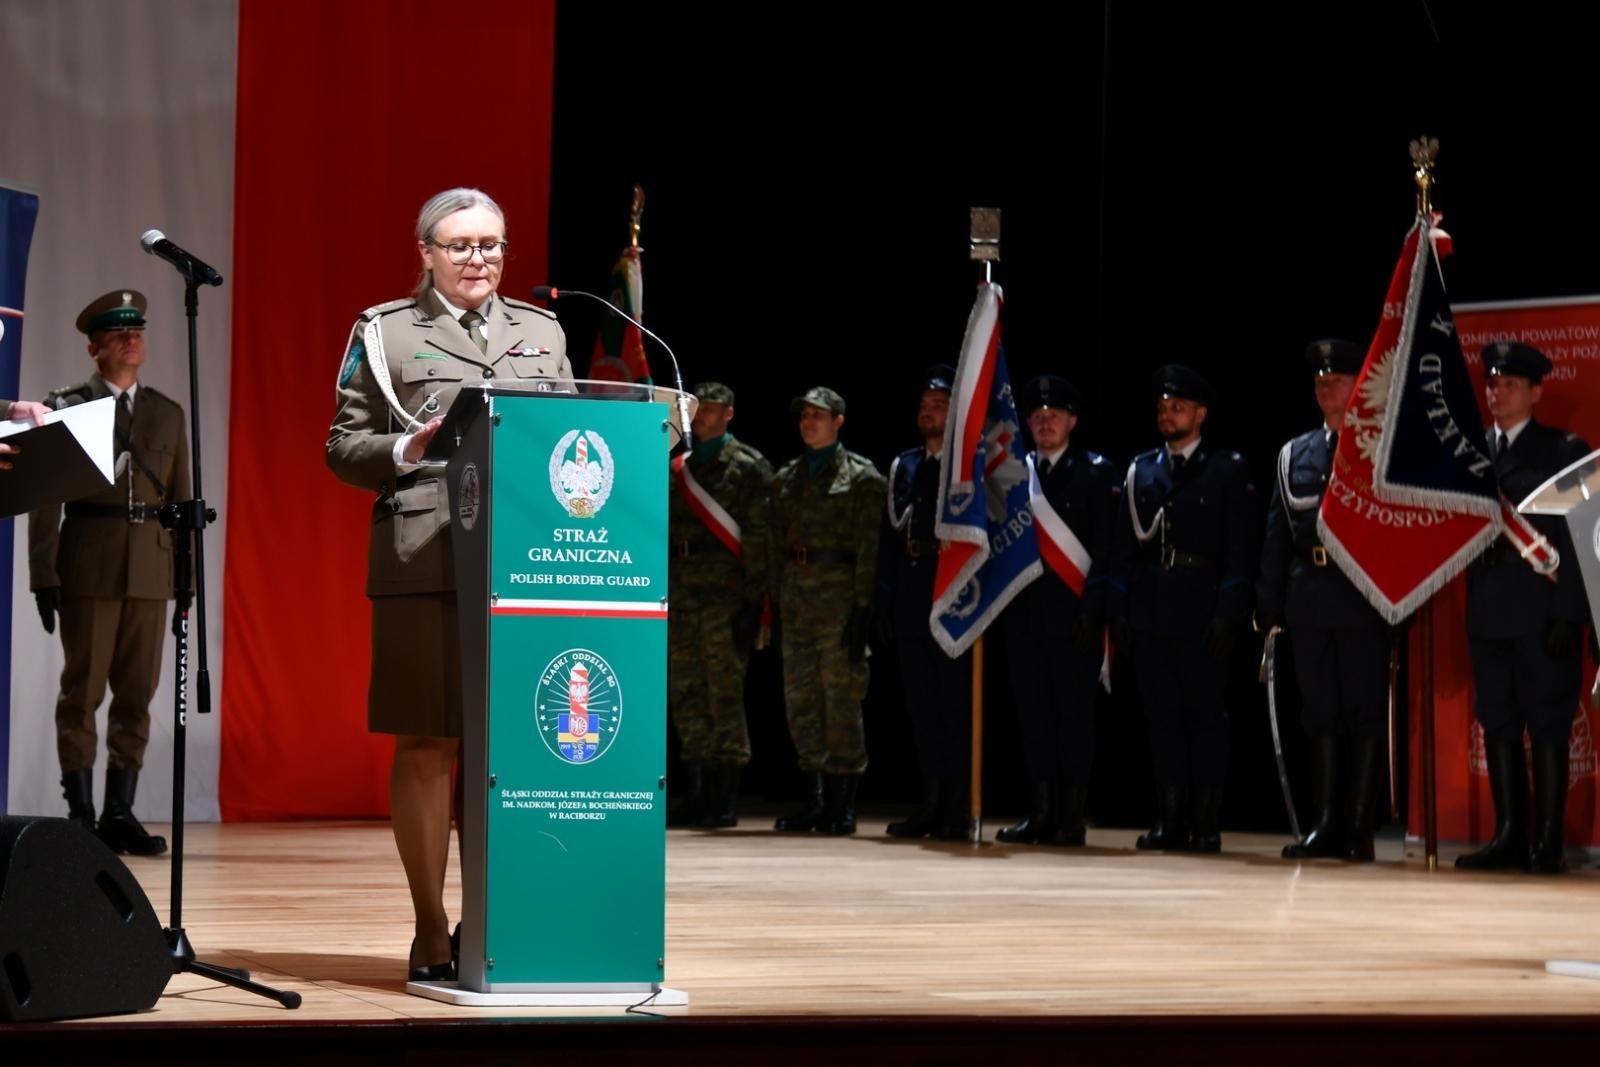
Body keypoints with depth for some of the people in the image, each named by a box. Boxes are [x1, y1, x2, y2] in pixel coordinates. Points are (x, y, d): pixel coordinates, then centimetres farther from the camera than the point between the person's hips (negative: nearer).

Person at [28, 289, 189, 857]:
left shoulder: (167, 414, 14)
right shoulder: (66, 406, 3)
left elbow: (181, 499, 13)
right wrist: (44, 575, -8)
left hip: (150, 569, 4)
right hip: (89, 566, -4)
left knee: (136, 694, 4)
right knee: (83, 691, -1)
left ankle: (120, 814, 9)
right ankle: (81, 815, 2)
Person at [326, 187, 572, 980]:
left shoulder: (543, 333, 19)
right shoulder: (385, 332, 9)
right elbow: (344, 446, 7)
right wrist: (406, 450, -11)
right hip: (423, 564, -3)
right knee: (428, 744, -3)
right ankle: (430, 929, 5)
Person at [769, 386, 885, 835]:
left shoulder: (862, 476, -1)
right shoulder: (785, 478, 17)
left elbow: (869, 547, -6)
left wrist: (863, 606, -13)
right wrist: (777, 597, 10)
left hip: (840, 596, -6)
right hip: (797, 601, 6)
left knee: (841, 697, -5)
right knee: (800, 698, 5)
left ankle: (841, 805, 0)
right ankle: (814, 800, 12)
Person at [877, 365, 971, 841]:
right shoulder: (904, 467, 15)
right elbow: (889, 537, 13)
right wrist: (883, 601, 7)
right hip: (912, 601, 6)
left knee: (957, 706, -3)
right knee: (921, 706, 8)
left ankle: (956, 810, 1)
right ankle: (931, 804, 13)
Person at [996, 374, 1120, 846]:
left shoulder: (1096, 472, 1)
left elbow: (1105, 546, -5)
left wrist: (1092, 606, -14)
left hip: (1073, 610, -4)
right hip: (1024, 608, 5)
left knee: (1075, 714, -2)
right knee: (1033, 713, 6)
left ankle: (1071, 818, 0)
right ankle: (1041, 812, 10)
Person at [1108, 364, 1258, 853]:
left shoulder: (1229, 471, 4)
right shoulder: (1141, 470, 15)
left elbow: (1240, 549, -2)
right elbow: (1125, 544, 13)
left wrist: (1228, 614, -11)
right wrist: (1118, 609, 4)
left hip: (1202, 613, -4)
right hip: (1149, 611, 4)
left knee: (1205, 715, -1)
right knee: (1162, 716, 4)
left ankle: (1206, 821, 1)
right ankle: (1171, 819, 6)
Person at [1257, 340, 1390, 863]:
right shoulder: (1294, 455, 14)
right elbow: (1277, 535, 13)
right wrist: (1267, 607, 6)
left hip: (1364, 598, -5)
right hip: (1310, 598, 5)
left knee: (1366, 711, -1)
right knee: (1320, 712, 7)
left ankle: (1359, 828, 3)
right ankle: (1327, 824, 12)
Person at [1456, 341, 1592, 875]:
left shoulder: (1563, 450, 1)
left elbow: (1577, 535, -4)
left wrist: (1568, 614, -11)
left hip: (1543, 609, -4)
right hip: (1489, 610, 4)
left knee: (1548, 726, -3)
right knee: (1497, 724, 6)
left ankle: (1547, 843, -1)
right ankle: (1509, 837, 11)